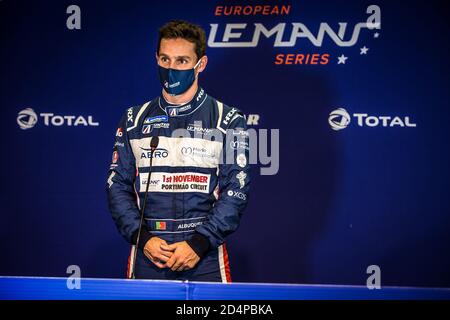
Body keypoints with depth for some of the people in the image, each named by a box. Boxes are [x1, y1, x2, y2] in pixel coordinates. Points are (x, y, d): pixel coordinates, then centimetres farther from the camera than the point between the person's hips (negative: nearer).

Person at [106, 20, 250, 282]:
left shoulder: (228, 120, 1)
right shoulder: (135, 120, 9)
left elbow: (236, 190, -4)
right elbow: (118, 185, 7)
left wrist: (198, 244, -14)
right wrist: (142, 237, -7)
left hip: (205, 258, -2)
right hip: (146, 256, 2)